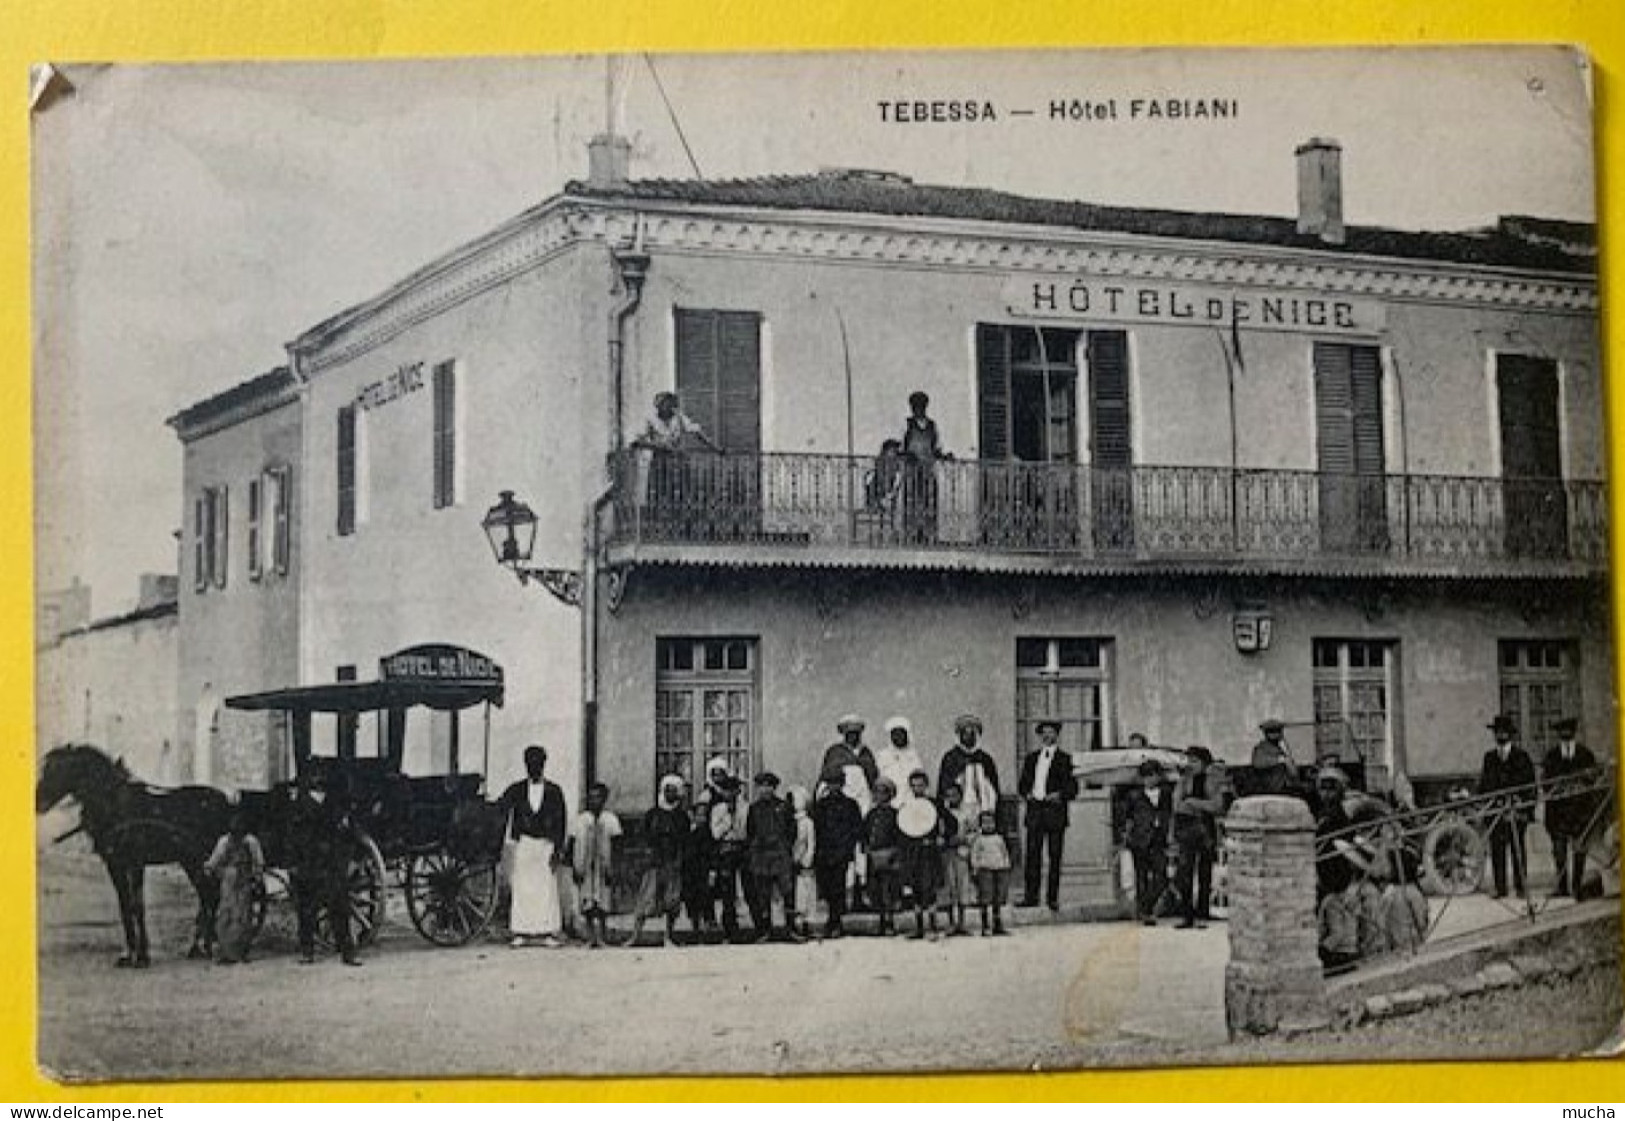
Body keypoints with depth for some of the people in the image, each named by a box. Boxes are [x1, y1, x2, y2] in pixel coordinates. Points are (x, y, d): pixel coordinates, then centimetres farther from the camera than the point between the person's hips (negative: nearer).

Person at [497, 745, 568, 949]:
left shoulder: (554, 791, 4)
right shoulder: (516, 790, 7)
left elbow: (560, 823, 3)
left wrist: (558, 850, -4)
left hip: (546, 844, -1)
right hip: (523, 844, 1)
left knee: (548, 889, -3)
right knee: (522, 888, -1)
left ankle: (548, 934, -1)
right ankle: (521, 933, 2)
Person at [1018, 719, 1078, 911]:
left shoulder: (1065, 759, 6)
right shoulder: (1031, 758, 18)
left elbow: (1072, 788, 2)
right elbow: (1022, 783, 18)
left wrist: (1060, 795, -15)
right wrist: (1027, 793, -1)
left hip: (1055, 811, -3)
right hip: (1034, 811, 3)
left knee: (1055, 857, -3)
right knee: (1032, 854, -2)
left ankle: (1052, 898, 0)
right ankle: (1031, 896, 0)